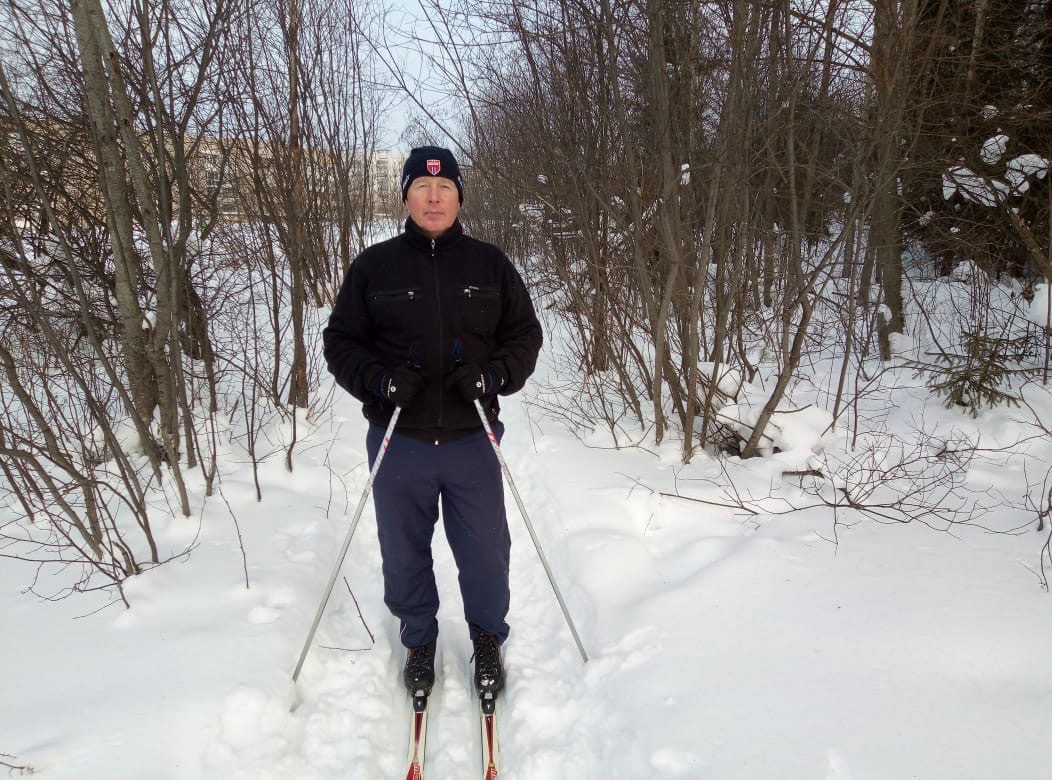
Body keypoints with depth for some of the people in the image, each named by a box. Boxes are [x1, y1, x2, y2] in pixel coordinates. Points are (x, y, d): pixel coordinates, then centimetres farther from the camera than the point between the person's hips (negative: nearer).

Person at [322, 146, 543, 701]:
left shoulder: (490, 265, 3)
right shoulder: (374, 265, 0)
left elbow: (525, 334, 7)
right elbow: (340, 341, 4)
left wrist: (493, 375, -12)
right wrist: (380, 381, -15)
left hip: (472, 441, 0)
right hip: (398, 444, 0)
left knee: (486, 552, 10)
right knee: (404, 554, 14)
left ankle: (487, 640, 37)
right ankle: (419, 641, 39)